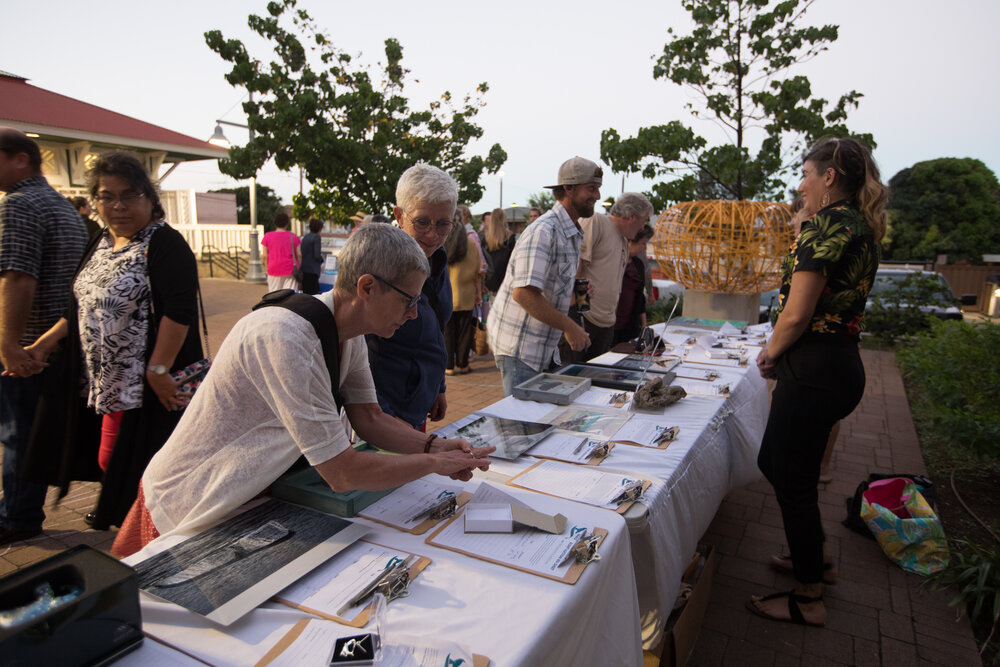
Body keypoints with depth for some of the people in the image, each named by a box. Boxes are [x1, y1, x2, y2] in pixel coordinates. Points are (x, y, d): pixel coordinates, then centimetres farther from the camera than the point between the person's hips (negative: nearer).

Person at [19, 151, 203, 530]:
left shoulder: (165, 244, -15)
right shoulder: (102, 243, 13)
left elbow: (179, 312, -23)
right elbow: (86, 305, 22)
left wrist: (158, 371, -25)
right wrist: (44, 344, 17)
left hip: (145, 387, -8)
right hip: (104, 381, 8)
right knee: (110, 458, 19)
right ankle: (111, 513, 41)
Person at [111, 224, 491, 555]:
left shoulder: (348, 331, -5)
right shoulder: (285, 338, -34)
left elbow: (369, 418, 1)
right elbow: (342, 473, -32)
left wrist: (431, 445, -14)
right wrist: (433, 463, -21)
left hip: (253, 493, 8)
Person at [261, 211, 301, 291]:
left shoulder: (268, 236, 1)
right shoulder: (293, 237, 2)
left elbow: (264, 256, 0)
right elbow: (299, 255, -1)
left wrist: (268, 267, 13)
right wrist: (298, 269, 10)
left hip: (274, 271, 0)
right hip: (291, 271, 0)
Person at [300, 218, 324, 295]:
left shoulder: (305, 237, 15)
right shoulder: (316, 237, -8)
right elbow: (317, 256, -16)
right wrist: (322, 260, 8)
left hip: (303, 270, 8)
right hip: (312, 271, -8)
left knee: (305, 292, 11)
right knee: (313, 293, -7)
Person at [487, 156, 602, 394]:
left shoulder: (573, 234, 13)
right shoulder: (543, 231, -19)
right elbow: (523, 293, -28)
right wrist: (569, 326, -22)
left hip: (542, 347, 9)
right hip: (519, 348, -9)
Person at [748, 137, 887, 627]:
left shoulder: (826, 223, -17)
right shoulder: (861, 227, 14)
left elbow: (796, 314, -21)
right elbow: (832, 304, 14)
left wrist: (770, 354, -3)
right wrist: (778, 352, 8)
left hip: (815, 371, -10)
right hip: (841, 362, 10)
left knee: (793, 479, 6)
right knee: (772, 462, 23)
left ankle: (807, 599, 24)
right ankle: (815, 558, 41)